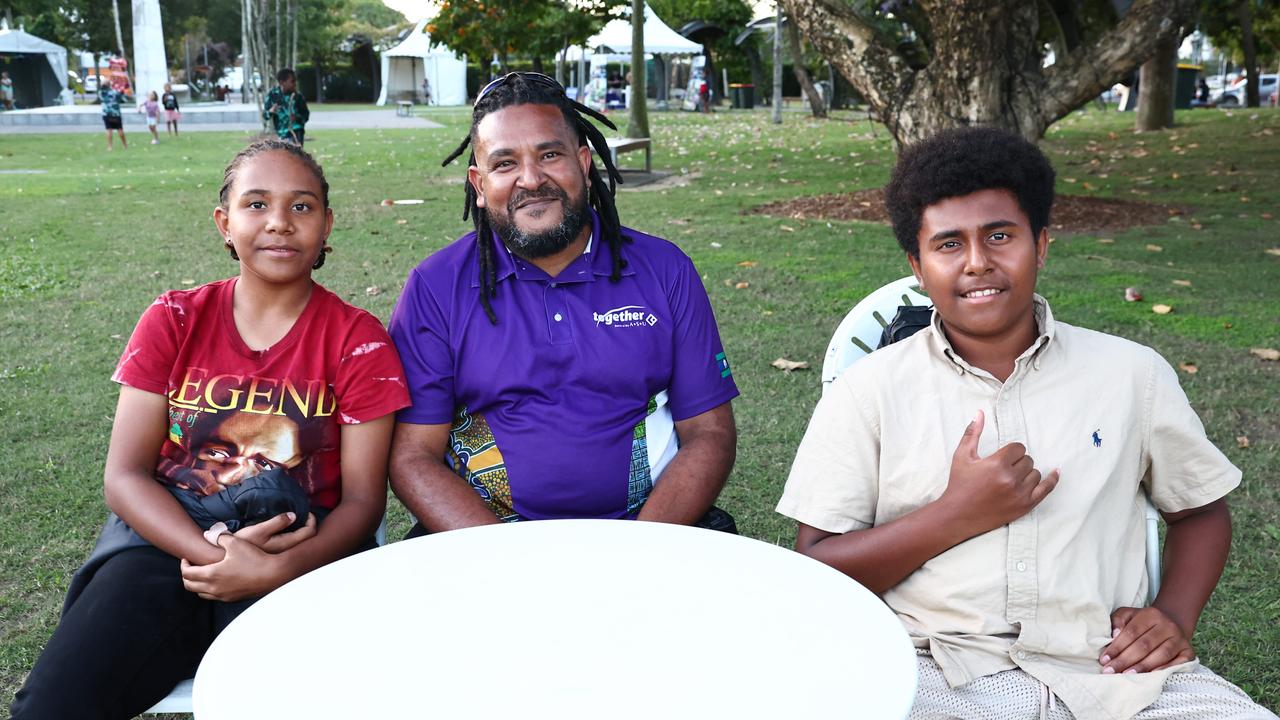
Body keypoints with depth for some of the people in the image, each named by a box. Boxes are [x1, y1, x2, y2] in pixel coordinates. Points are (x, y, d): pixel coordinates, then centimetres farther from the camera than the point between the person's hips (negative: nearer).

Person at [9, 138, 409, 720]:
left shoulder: (358, 340, 1)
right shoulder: (174, 321, 7)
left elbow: (362, 500, -2)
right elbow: (124, 475, 1)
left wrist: (275, 571, -21)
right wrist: (213, 552, -18)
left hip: (299, 555, -2)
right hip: (168, 536, 2)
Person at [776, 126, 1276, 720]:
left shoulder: (1133, 374, 8)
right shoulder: (868, 392, 1)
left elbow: (1202, 510, 21)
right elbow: (816, 573, -3)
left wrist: (1174, 616, 3)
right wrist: (957, 514, -13)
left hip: (1110, 670, 2)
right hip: (938, 672, -2)